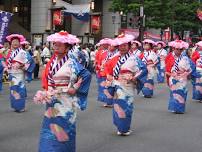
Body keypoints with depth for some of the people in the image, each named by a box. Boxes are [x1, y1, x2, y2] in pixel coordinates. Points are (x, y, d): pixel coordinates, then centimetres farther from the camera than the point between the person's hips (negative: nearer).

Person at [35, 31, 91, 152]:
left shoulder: (71, 63, -14)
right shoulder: (52, 62, 5)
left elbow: (87, 75, -17)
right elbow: (47, 80, 14)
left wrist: (75, 88, -14)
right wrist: (45, 93, 1)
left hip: (64, 103, -6)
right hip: (52, 102, 6)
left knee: (62, 130, 3)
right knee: (50, 129, 10)